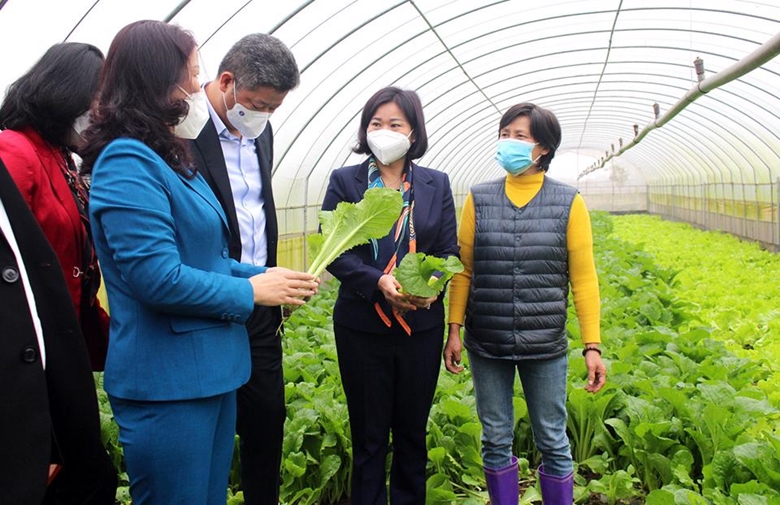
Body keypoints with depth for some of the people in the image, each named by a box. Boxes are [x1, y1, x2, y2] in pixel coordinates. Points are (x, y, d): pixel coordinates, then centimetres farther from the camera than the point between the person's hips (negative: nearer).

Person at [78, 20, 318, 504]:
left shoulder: (169, 159, 13)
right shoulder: (127, 161, -17)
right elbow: (158, 278, -25)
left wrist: (267, 277, 4)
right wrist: (251, 292, -13)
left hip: (210, 371, 9)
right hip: (167, 384, -9)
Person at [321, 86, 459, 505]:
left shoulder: (436, 184, 6)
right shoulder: (344, 181, 0)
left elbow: (449, 251, 3)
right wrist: (379, 283, -23)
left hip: (421, 324, 2)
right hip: (362, 325, -1)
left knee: (412, 431, 14)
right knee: (368, 435, 9)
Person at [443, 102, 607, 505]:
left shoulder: (568, 203, -1)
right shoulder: (479, 199, 3)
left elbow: (583, 278, -2)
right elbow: (463, 269, 4)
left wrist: (592, 346, -5)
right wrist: (454, 329, -1)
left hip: (545, 346, -1)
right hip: (486, 344, 1)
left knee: (552, 442, 9)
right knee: (495, 440, 11)